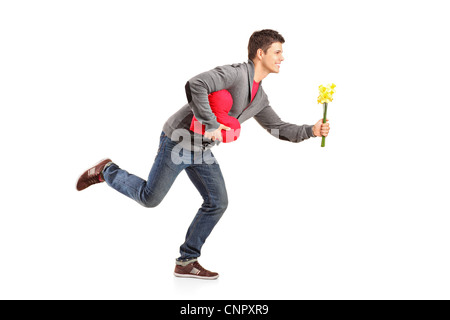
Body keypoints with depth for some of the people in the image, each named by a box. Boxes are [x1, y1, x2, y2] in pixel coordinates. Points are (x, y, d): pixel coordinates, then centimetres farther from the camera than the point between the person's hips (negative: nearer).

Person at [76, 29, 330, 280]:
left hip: (201, 150, 8)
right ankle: (106, 172, 25)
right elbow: (196, 85, -36)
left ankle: (187, 262, 11)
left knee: (217, 202, 1)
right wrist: (211, 126, -31)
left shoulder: (260, 98, 8)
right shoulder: (235, 73, -22)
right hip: (179, 139, -8)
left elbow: (280, 128, 13)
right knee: (150, 197, -1)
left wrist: (311, 130, -2)